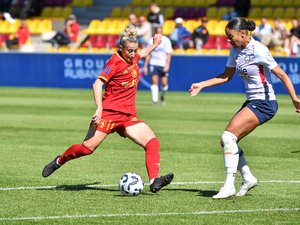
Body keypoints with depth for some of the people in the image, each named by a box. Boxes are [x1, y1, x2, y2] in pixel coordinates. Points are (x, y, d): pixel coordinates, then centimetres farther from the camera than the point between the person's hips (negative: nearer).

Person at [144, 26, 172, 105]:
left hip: (163, 65, -1)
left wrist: (167, 65, -17)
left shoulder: (166, 40, -4)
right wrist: (145, 66, 8)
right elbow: (148, 54, 11)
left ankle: (162, 96, 25)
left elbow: (169, 54, -6)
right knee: (154, 81, -14)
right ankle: (155, 99, -15)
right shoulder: (152, 41, 4)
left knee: (164, 83, -2)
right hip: (154, 64, 1)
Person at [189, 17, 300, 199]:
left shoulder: (258, 51, -18)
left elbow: (282, 75, -16)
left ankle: (229, 186, -17)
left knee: (228, 137, -18)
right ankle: (248, 178, 22)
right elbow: (227, 76, 17)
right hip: (252, 102, 9)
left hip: (264, 104, -9)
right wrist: (201, 85, 10)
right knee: (229, 141, 7)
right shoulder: (236, 50, 6)